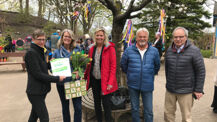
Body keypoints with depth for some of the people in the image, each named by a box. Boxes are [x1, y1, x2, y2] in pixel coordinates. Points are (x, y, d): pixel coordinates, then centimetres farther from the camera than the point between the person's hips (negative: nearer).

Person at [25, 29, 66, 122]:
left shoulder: (40, 51, 13)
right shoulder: (31, 53, -15)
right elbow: (37, 74, -20)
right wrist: (57, 79, -20)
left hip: (41, 91, 9)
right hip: (35, 92, -9)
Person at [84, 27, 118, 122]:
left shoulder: (110, 48, -8)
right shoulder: (92, 49, 8)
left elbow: (113, 66, -11)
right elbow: (89, 65, 13)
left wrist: (110, 82, -17)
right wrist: (85, 77, 3)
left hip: (105, 81, -5)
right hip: (94, 80, 5)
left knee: (106, 104, 1)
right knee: (97, 103, 16)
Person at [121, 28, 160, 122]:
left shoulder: (154, 51, -1)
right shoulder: (129, 50, -4)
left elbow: (157, 66, 13)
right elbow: (123, 64, 9)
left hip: (147, 85, 0)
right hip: (133, 85, 0)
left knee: (149, 111, 8)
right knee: (134, 109, 16)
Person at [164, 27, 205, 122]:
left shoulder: (194, 51, -12)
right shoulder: (169, 50, 3)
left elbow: (201, 71, -10)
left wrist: (198, 90, -10)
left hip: (186, 91, -4)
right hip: (170, 90, 4)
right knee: (168, 113, 16)